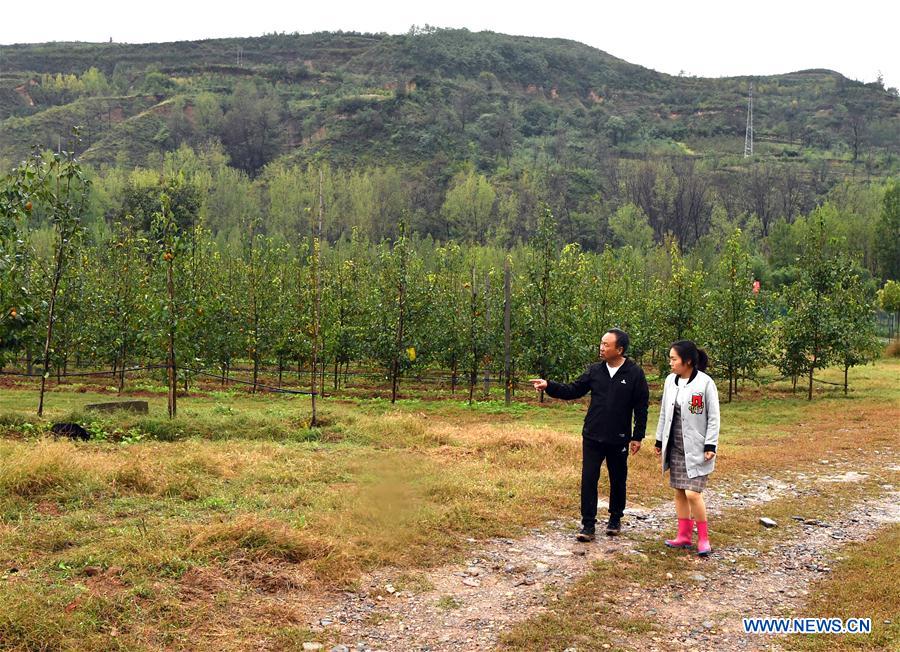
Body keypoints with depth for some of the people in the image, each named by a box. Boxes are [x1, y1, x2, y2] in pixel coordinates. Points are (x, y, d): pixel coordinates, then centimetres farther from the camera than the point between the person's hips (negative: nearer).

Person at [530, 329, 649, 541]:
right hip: (592, 437, 2)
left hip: (619, 439, -2)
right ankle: (588, 526, 5)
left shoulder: (634, 373, -7)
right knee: (588, 480, -1)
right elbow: (572, 391, 5)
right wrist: (548, 386, -9)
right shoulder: (595, 370, 3)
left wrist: (637, 437, -4)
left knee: (618, 481, 12)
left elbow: (641, 407, -4)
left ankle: (615, 519, 32)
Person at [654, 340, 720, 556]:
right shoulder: (670, 381, 4)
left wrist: (710, 446, -14)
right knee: (679, 492, 10)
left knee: (692, 493, -10)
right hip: (675, 447, 6)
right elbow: (664, 413, 13)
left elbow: (713, 417, -10)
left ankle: (703, 538, 6)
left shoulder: (705, 383, -14)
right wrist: (659, 440, 15)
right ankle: (684, 535, 21)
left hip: (696, 448, -6)